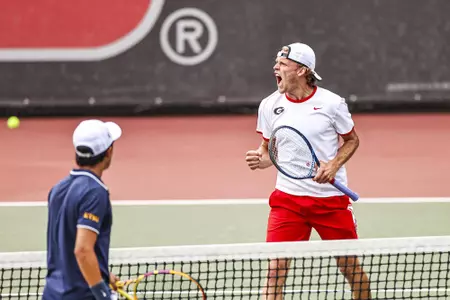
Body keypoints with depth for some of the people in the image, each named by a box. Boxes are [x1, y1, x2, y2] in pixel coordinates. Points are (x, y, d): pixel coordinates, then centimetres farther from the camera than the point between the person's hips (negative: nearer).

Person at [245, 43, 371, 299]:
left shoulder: (331, 103, -8)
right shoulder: (270, 105, 0)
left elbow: (352, 140, 5)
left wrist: (334, 165, -13)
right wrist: (259, 159, -12)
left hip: (331, 197, -1)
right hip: (288, 198, 1)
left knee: (350, 266, 7)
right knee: (276, 268, -10)